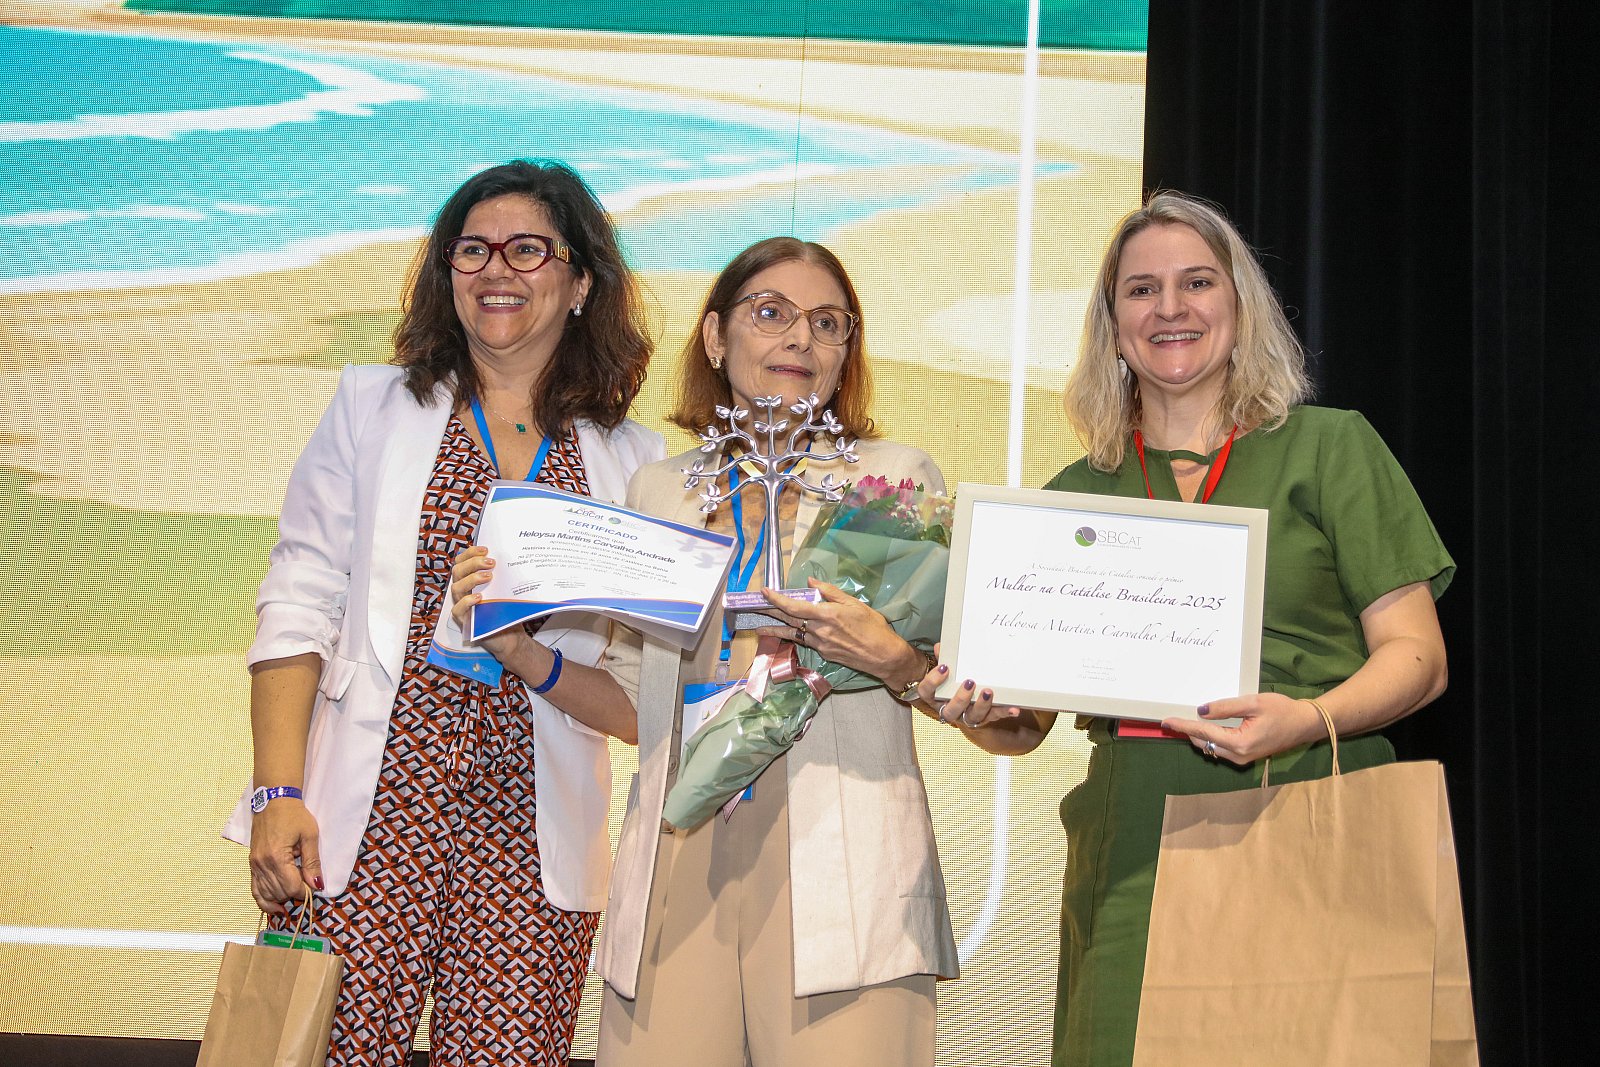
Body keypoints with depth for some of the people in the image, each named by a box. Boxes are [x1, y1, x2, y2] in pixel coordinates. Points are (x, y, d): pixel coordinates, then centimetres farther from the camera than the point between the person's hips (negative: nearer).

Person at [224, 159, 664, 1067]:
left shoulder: (633, 462, 9)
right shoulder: (372, 409, 9)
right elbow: (298, 614, 3)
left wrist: (533, 659, -13)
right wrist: (278, 794, -7)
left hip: (533, 852, 1)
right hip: (371, 822, 0)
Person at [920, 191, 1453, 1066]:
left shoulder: (1329, 449, 8)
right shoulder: (1075, 494, 16)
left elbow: (1415, 655, 3)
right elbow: (1027, 722, 16)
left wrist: (1307, 720, -16)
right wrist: (980, 714, -7)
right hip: (1132, 859, 2)